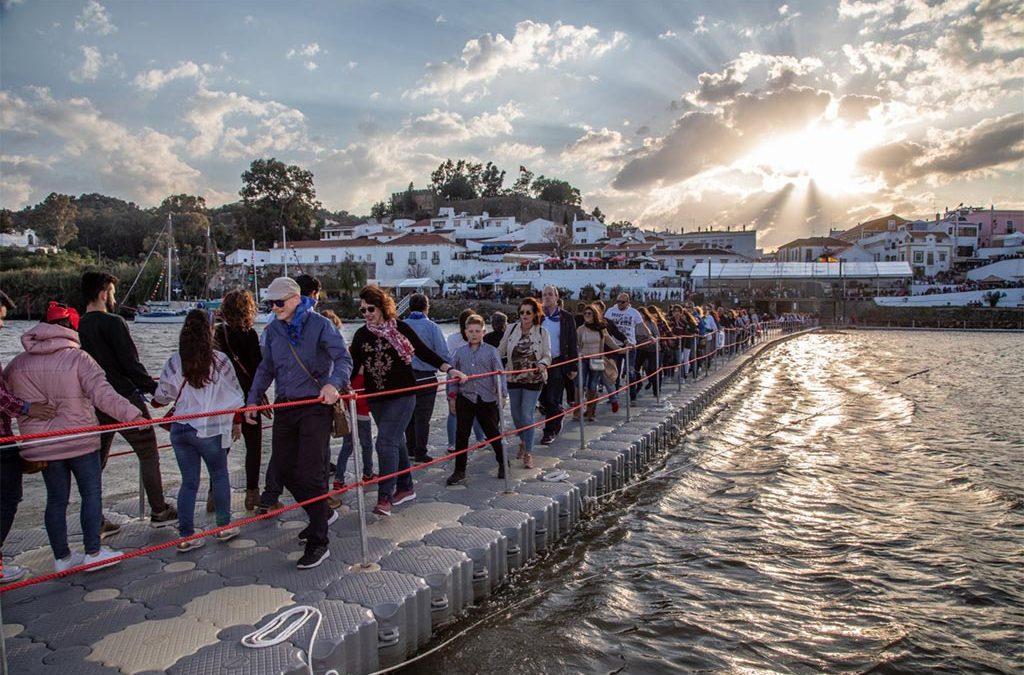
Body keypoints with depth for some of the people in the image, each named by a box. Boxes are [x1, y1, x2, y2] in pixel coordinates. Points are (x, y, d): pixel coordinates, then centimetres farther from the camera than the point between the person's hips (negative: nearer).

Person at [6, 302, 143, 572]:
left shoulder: (16, 364, 3)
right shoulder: (78, 358, -13)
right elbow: (103, 394, -24)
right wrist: (132, 414, -30)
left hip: (41, 446, 5)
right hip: (80, 441, -5)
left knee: (56, 499, 14)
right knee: (92, 494, 8)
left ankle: (62, 558, 23)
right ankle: (93, 553, 12)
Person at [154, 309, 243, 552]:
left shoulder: (174, 363, -1)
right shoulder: (219, 361, -7)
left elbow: (161, 397, 9)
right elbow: (235, 394, 1)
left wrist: (157, 400, 35)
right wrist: (237, 422, 16)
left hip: (180, 429, 3)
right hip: (211, 429, -3)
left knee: (189, 481, 11)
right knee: (219, 476, 15)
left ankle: (186, 535, 13)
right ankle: (224, 527, 21)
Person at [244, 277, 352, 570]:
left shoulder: (320, 325, -8)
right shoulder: (273, 330, 9)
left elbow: (344, 359, -14)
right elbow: (266, 368, 18)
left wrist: (334, 383, -33)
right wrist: (253, 399, 7)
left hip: (315, 407, -6)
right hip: (284, 407, 6)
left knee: (310, 474, -8)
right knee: (282, 470, 10)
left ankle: (318, 544, 3)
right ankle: (321, 513, 35)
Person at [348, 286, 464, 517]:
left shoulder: (400, 328, -5)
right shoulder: (361, 335, 6)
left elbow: (424, 352, -3)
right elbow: (354, 365, 9)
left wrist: (449, 369, -10)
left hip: (402, 396, -5)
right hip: (376, 398, 5)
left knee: (386, 442, -14)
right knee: (396, 441, 15)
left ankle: (385, 497, -8)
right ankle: (405, 488, 29)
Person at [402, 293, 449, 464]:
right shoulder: (432, 327, -9)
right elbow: (443, 354, -12)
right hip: (426, 377, -4)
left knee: (409, 413, 17)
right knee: (422, 416, 4)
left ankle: (411, 448, 28)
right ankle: (420, 453, 8)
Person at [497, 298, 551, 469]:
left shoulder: (542, 332, -6)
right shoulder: (511, 329, -2)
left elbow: (547, 355, -4)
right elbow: (501, 350, 4)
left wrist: (542, 364, -24)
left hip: (533, 379, -3)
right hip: (513, 378, 3)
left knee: (527, 414, -8)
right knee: (515, 414, 13)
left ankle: (528, 453, 3)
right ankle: (523, 441, 41)